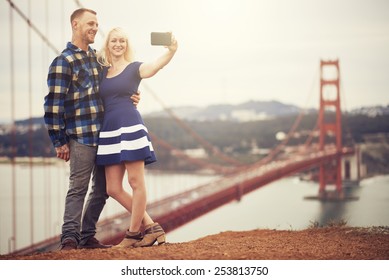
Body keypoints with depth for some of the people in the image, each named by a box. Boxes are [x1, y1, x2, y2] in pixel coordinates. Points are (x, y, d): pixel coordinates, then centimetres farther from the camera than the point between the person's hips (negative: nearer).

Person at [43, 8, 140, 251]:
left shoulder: (96, 58, 15)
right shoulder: (63, 62, -7)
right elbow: (54, 104, -11)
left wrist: (129, 98, 6)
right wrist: (59, 141, -12)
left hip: (104, 134, 8)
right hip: (81, 137, -8)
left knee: (102, 189, 10)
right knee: (78, 188, -7)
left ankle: (87, 237, 19)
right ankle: (70, 238, -2)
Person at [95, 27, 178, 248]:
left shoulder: (134, 68, 1)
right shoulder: (103, 71, 17)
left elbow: (156, 65, -19)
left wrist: (171, 51, -39)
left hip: (130, 128, -6)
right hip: (109, 131, 6)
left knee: (136, 182, -5)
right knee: (113, 189, 3)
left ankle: (134, 233, 7)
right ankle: (151, 227, 12)